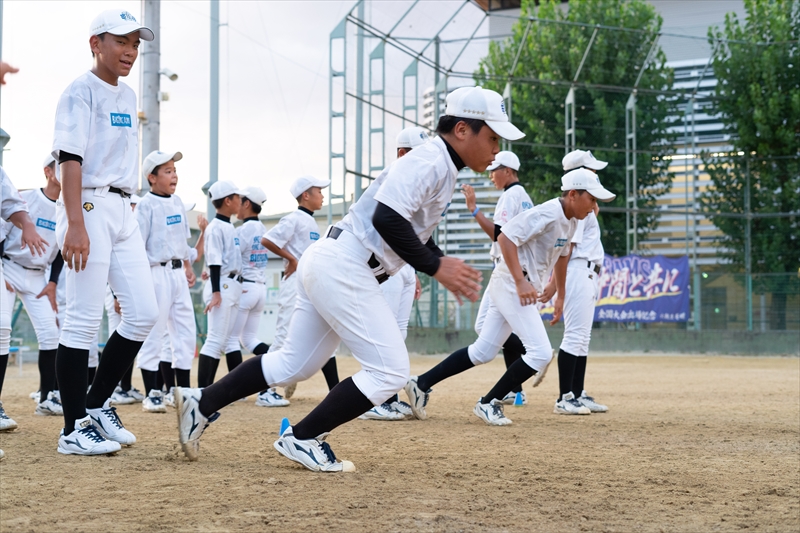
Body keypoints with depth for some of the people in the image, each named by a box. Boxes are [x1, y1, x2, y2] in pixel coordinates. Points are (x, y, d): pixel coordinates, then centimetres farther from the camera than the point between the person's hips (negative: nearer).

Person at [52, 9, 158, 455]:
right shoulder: (81, 92, -7)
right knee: (84, 318, -7)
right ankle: (75, 429, -2)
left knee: (144, 313, 4)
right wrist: (75, 224, -24)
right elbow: (71, 158, -16)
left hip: (123, 212, 8)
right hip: (89, 207, -8)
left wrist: (127, 212, 15)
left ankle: (98, 404, 17)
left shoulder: (128, 96, 18)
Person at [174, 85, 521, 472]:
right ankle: (302, 439, -2)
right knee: (390, 370, -8)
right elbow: (387, 218, -26)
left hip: (326, 266, 10)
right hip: (342, 268, -10)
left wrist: (443, 265, 11)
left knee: (293, 365, 16)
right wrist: (435, 267, -20)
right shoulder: (430, 160, -14)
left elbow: (413, 229, 26)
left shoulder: (443, 170, 16)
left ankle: (201, 403, 20)